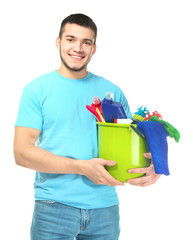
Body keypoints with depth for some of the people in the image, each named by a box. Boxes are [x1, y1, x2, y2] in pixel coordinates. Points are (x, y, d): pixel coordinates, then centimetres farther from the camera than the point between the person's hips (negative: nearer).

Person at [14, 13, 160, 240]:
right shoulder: (37, 90, -1)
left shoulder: (112, 91, 7)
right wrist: (82, 167, -18)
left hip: (105, 206, 3)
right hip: (54, 206, -2)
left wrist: (151, 167, -14)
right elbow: (22, 152, -8)